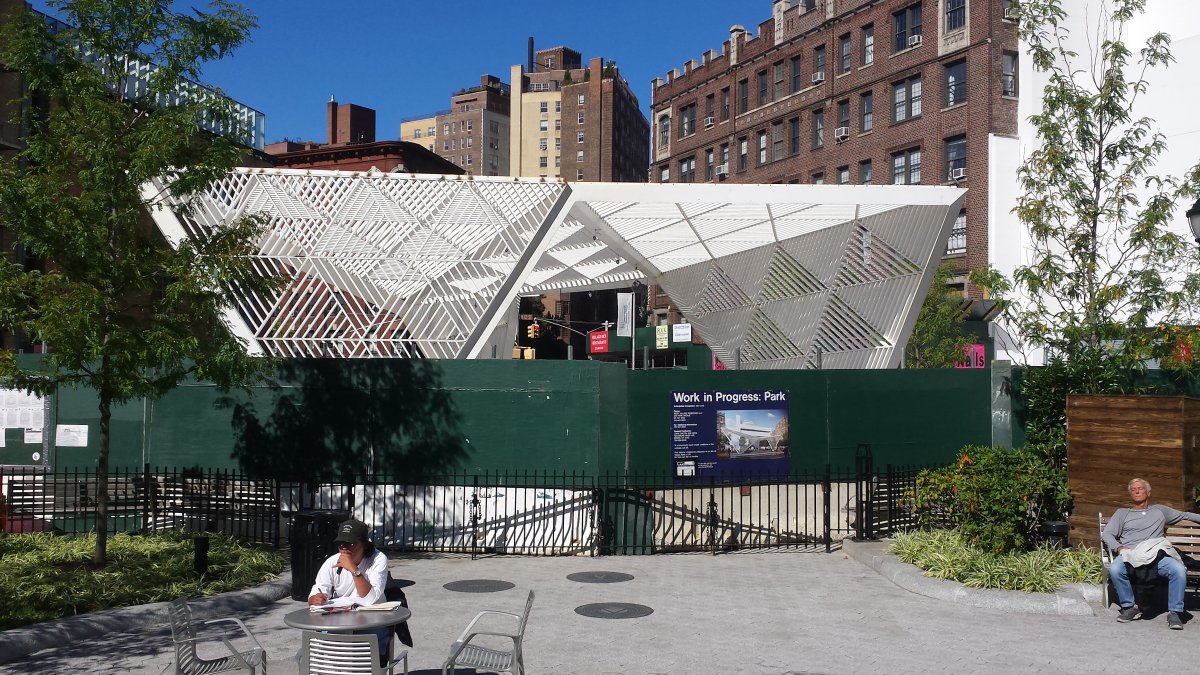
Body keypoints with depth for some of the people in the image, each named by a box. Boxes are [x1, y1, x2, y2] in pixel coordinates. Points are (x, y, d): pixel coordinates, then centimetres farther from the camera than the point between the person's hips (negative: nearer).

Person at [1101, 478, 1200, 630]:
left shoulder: (1159, 510, 30)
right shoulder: (1122, 513, 24)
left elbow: (1185, 515, 34)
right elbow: (1107, 534, 14)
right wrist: (1119, 548, -5)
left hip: (1158, 554, 1)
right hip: (1129, 554, -1)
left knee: (1179, 570, -31)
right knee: (1115, 569, -35)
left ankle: (1174, 612, -17)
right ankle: (1129, 607, -15)